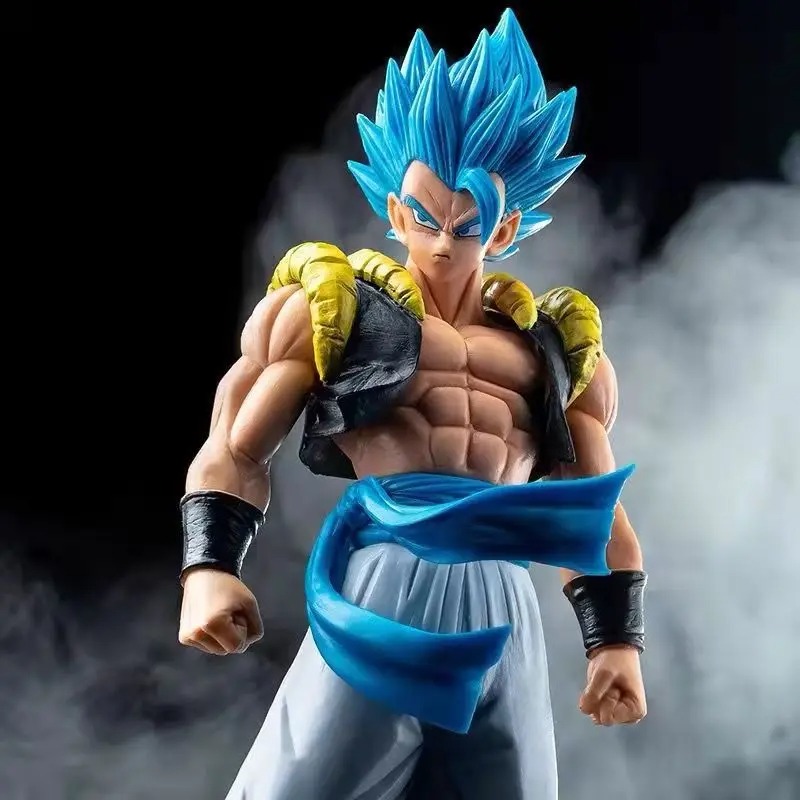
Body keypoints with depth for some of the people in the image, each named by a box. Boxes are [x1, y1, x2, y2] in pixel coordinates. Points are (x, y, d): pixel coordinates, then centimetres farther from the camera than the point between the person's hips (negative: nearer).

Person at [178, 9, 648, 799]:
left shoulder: (557, 342, 22)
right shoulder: (331, 305, 13)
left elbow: (594, 506, 23)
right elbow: (236, 452, 8)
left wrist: (616, 637, 12)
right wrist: (209, 569, -9)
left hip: (502, 608, 4)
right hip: (382, 582, -3)